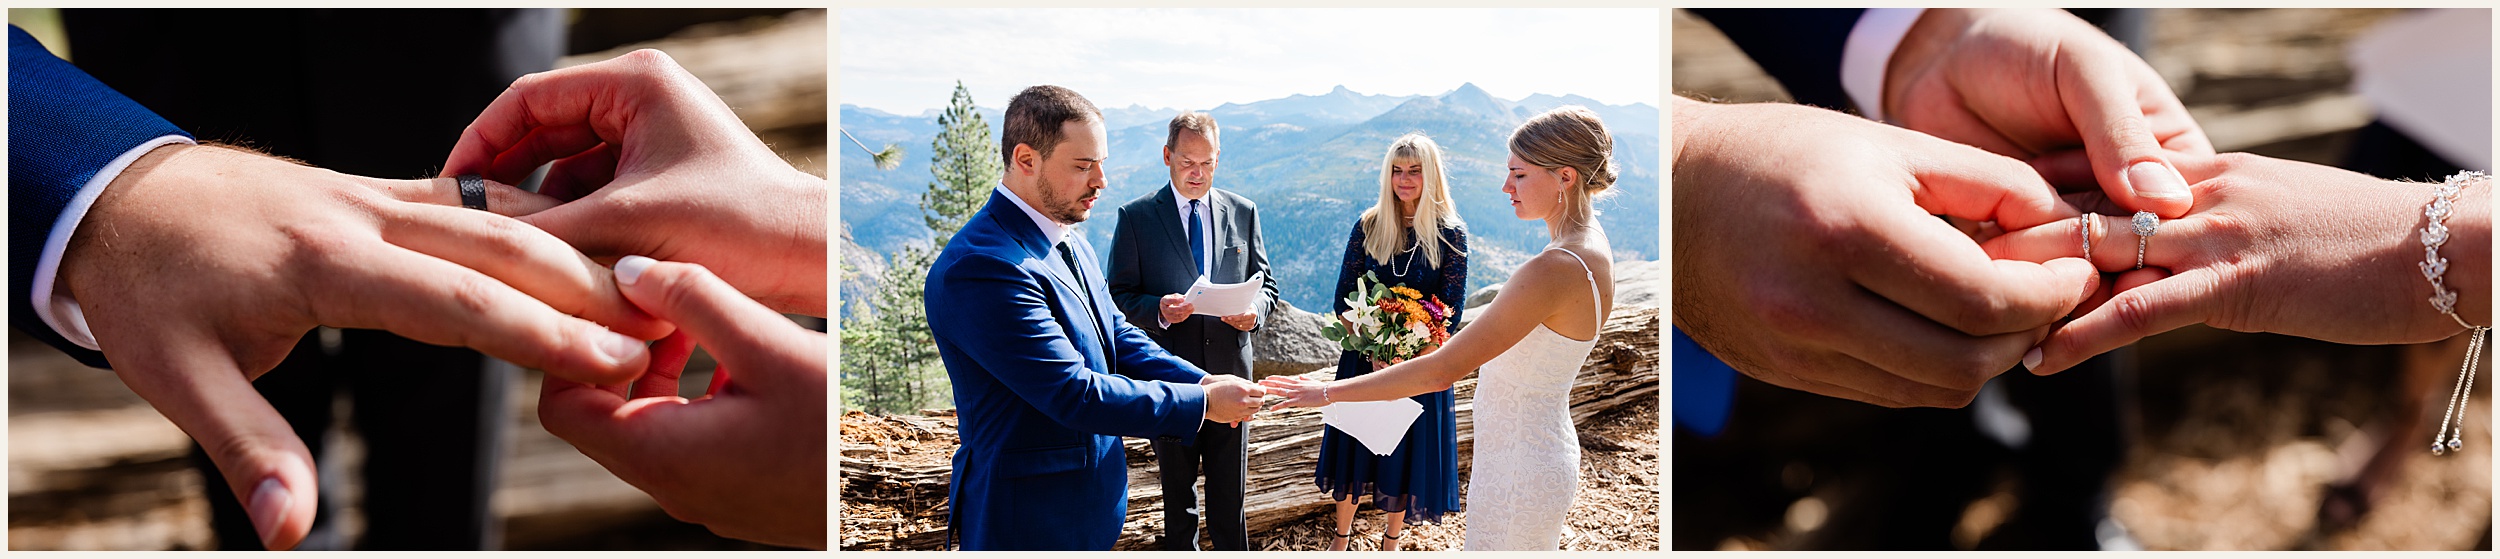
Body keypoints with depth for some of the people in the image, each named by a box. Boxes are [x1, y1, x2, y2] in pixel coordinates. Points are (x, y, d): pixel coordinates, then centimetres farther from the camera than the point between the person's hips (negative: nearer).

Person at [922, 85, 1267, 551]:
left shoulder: (1069, 243, 8)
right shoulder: (982, 267, -25)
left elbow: (1118, 339, 12)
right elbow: (1075, 394, -27)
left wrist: (1202, 381, -5)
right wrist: (1202, 403, -21)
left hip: (1088, 500, 9)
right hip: (1030, 517, -9)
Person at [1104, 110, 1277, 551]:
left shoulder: (1243, 212, 7)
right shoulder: (1136, 216, -2)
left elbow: (1266, 284, 11)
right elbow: (1119, 297, -3)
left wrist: (1255, 311, -12)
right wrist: (1158, 311, -23)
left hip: (1230, 370, 2)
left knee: (1230, 495, 5)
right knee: (1177, 496, 12)